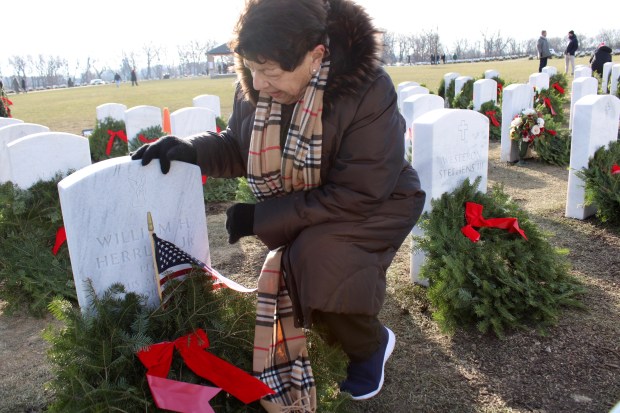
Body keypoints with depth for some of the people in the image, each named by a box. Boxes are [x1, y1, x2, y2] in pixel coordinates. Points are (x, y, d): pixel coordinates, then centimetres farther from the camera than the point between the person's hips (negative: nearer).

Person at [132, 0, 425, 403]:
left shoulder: (368, 89, -30)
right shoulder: (253, 87, -12)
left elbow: (357, 195, -31)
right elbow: (241, 147, 4)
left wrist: (261, 218, -30)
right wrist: (192, 149, -19)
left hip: (376, 204, -6)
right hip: (300, 207, 6)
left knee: (319, 260, -30)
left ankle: (370, 345, 0)